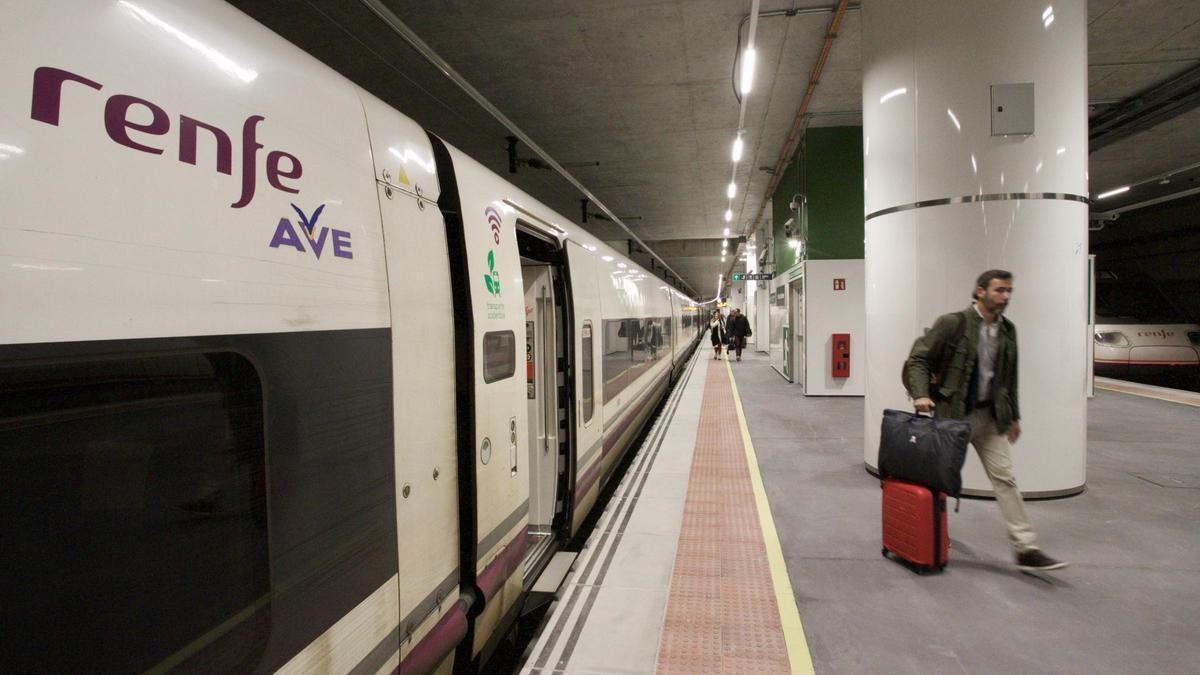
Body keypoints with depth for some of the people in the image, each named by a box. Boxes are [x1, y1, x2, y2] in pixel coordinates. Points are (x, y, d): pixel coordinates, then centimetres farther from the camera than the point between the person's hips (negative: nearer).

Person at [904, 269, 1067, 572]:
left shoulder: (1007, 330, 7)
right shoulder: (952, 323, -12)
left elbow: (1009, 377, 16)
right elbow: (918, 359, -12)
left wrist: (1014, 415, 17)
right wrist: (920, 394, -25)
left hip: (989, 415, 5)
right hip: (951, 413, -5)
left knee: (1005, 477, 0)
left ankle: (1026, 549, 3)